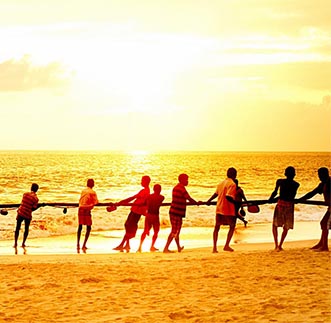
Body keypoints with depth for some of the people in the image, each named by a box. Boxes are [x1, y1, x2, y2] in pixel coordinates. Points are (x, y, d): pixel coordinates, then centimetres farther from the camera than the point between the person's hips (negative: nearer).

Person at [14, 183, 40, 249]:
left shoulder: (25, 194, -1)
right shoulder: (36, 198, -10)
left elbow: (22, 203, 7)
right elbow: (33, 209, -9)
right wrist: (39, 206, 2)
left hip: (20, 213, 2)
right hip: (28, 215, -2)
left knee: (17, 228, 13)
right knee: (26, 229, 17)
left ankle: (15, 243, 13)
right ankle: (23, 243, 18)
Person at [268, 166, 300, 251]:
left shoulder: (280, 181, -3)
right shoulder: (296, 185, 2)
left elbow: (275, 192, -8)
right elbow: (293, 196, 6)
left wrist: (270, 199, 8)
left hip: (280, 204, -1)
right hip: (290, 205, 1)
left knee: (275, 225, 14)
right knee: (286, 227, 14)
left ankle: (276, 245, 2)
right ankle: (280, 245, 9)